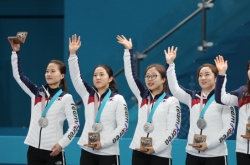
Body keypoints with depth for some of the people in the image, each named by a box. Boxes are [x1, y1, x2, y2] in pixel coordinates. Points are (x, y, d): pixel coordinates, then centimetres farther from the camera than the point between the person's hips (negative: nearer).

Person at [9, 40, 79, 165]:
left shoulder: (66, 98, -4)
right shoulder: (37, 93, 8)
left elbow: (74, 125, -5)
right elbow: (18, 75, 7)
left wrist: (62, 144, -16)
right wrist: (16, 52, 0)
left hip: (53, 150, -5)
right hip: (34, 149, 5)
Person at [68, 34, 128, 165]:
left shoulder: (117, 99, -4)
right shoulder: (88, 95, 9)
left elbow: (123, 126, -8)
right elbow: (75, 77, 2)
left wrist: (104, 142, -16)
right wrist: (72, 54, -8)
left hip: (108, 153, -5)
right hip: (87, 152, 5)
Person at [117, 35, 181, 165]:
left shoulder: (171, 102, -1)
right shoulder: (142, 96, 12)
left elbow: (174, 129, -7)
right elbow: (130, 75, 7)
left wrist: (156, 148, -14)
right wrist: (128, 50, 3)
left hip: (161, 154, -5)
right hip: (139, 152, 5)